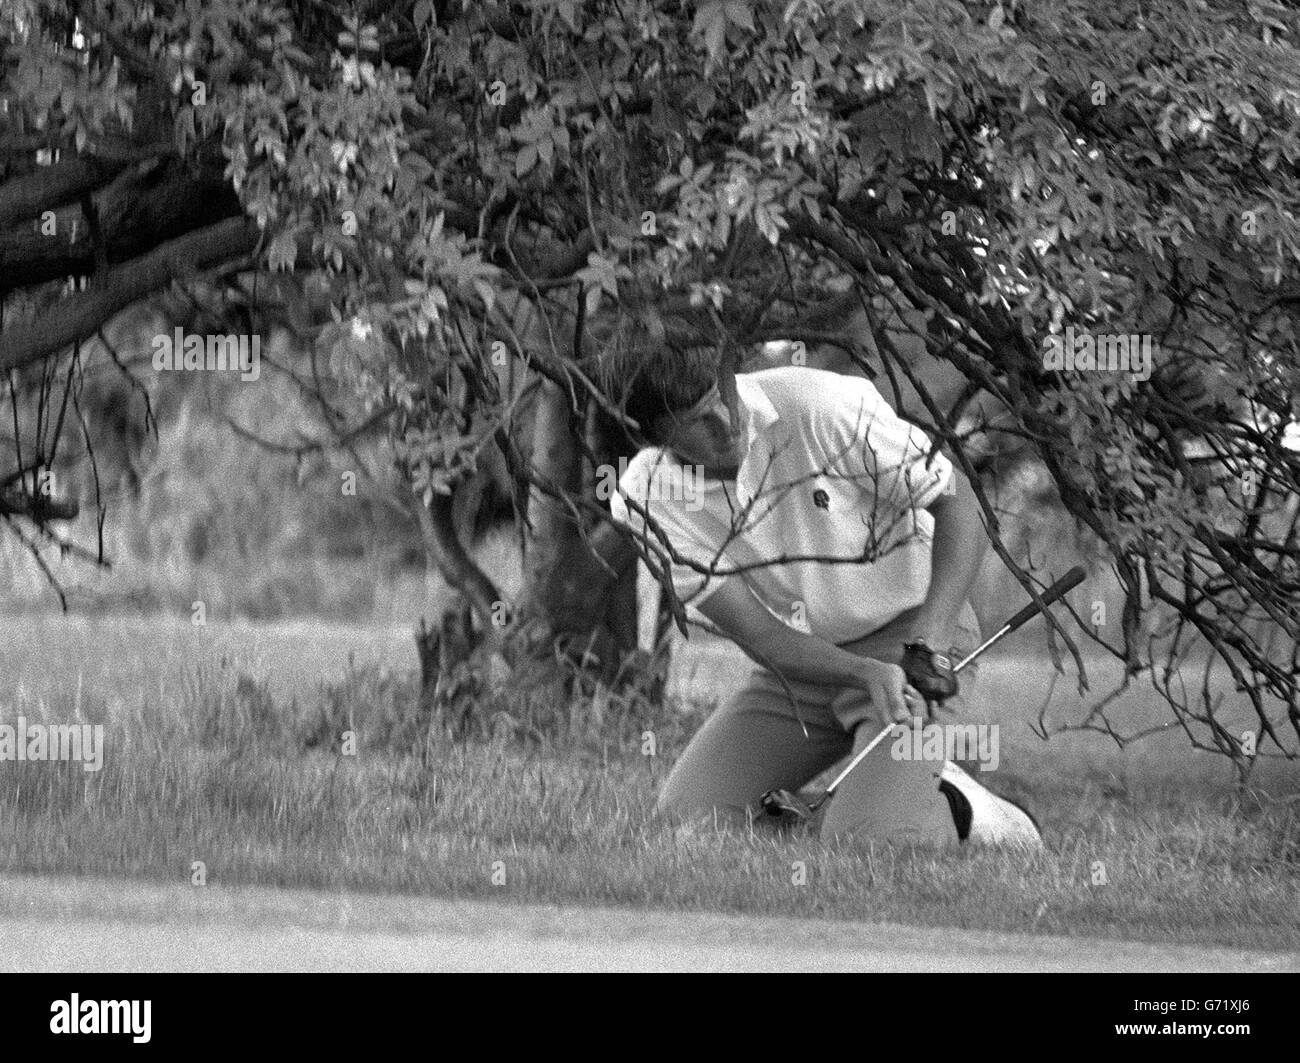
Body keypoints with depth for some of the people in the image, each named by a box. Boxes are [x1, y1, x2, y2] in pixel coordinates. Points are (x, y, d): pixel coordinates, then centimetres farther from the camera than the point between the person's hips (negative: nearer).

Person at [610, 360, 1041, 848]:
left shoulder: (824, 405, -26)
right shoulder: (648, 498, -16)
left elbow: (956, 501, -16)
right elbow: (757, 634, -15)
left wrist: (931, 639, -30)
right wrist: (866, 674, -33)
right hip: (801, 660, 4)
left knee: (865, 840, -25)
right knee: (686, 819, -13)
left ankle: (956, 808, 6)